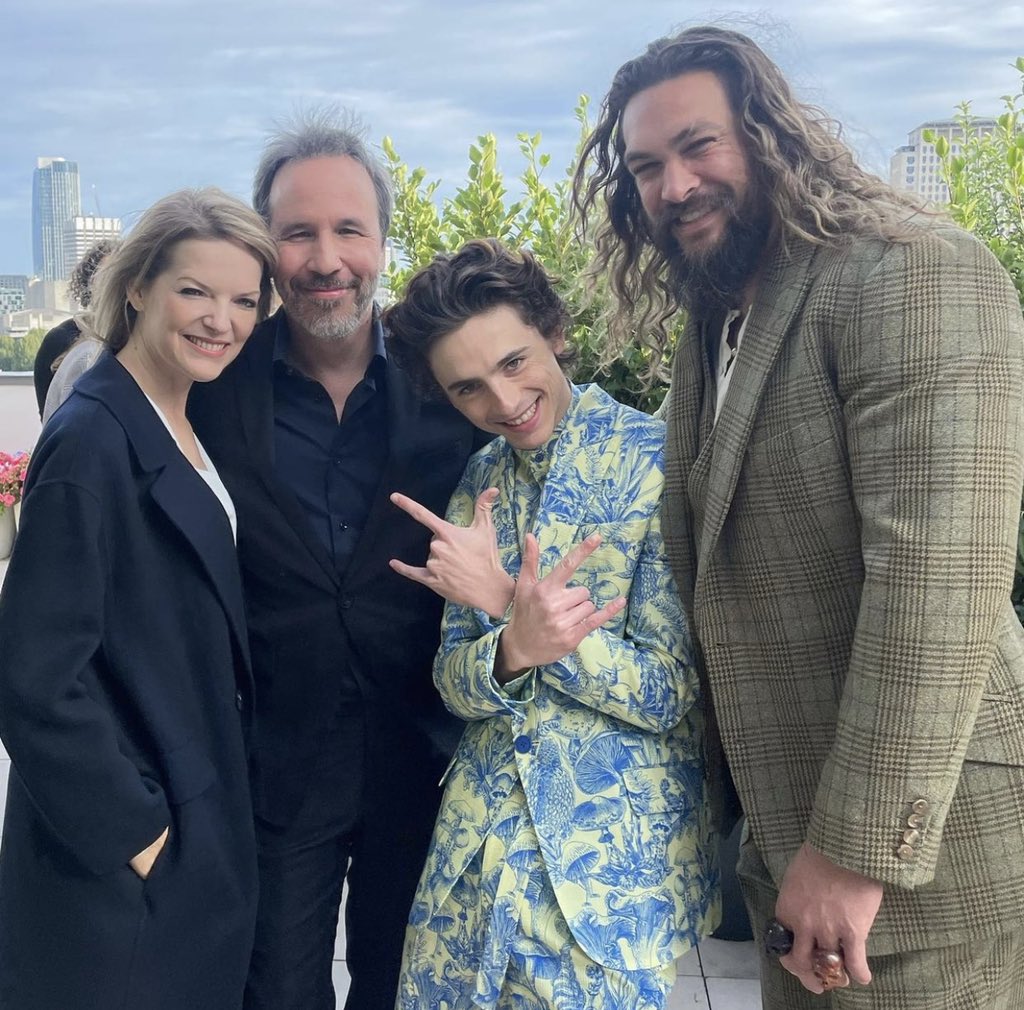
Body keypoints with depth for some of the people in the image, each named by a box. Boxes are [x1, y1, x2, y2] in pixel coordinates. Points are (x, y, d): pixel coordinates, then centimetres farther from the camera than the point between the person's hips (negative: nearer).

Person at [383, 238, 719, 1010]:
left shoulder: (660, 462, -14)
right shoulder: (479, 483, 4)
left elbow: (670, 692, -16)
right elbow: (455, 683, -1)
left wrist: (502, 602, -23)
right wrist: (514, 646, -24)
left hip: (617, 854, -5)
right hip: (481, 846, 5)